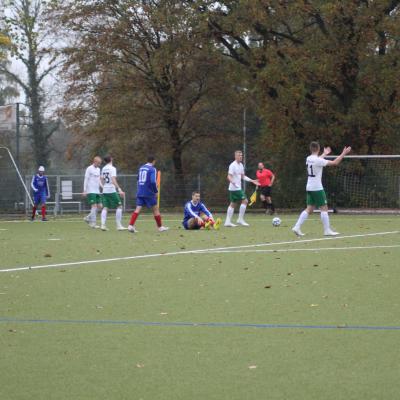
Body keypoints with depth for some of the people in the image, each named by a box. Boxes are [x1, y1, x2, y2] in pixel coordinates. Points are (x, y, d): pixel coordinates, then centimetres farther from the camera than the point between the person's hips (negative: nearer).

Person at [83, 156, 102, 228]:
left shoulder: (98, 169, 16)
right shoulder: (89, 169, -7)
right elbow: (86, 180, -8)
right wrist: (84, 191, -11)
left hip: (97, 191, 8)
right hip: (91, 191, -8)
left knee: (99, 206, 2)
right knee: (94, 206, -12)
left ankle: (88, 218, 14)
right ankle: (93, 223, -6)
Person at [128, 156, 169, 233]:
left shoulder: (141, 168, 12)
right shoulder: (152, 169, -9)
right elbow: (153, 181, -19)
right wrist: (156, 191, -7)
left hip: (140, 192, 5)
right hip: (149, 193, -5)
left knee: (138, 209, 0)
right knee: (155, 209, 8)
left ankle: (131, 225, -15)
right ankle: (160, 227, 16)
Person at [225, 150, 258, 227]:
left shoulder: (241, 165, 14)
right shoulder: (233, 165, -14)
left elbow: (243, 176, 24)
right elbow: (229, 176, -20)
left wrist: (252, 181, 20)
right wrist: (232, 182, -39)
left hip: (238, 188, 9)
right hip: (235, 188, -9)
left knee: (232, 204, 9)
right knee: (244, 201, -10)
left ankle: (228, 221, 10)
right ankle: (240, 219, -6)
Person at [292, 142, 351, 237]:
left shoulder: (308, 159, 8)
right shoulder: (318, 160, -16)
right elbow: (334, 163, -17)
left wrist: (324, 154, 50)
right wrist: (343, 153, -7)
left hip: (309, 188, 8)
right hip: (317, 188, -8)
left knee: (309, 209, 9)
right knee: (324, 208, -1)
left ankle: (297, 227, 0)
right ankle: (327, 230, -1)